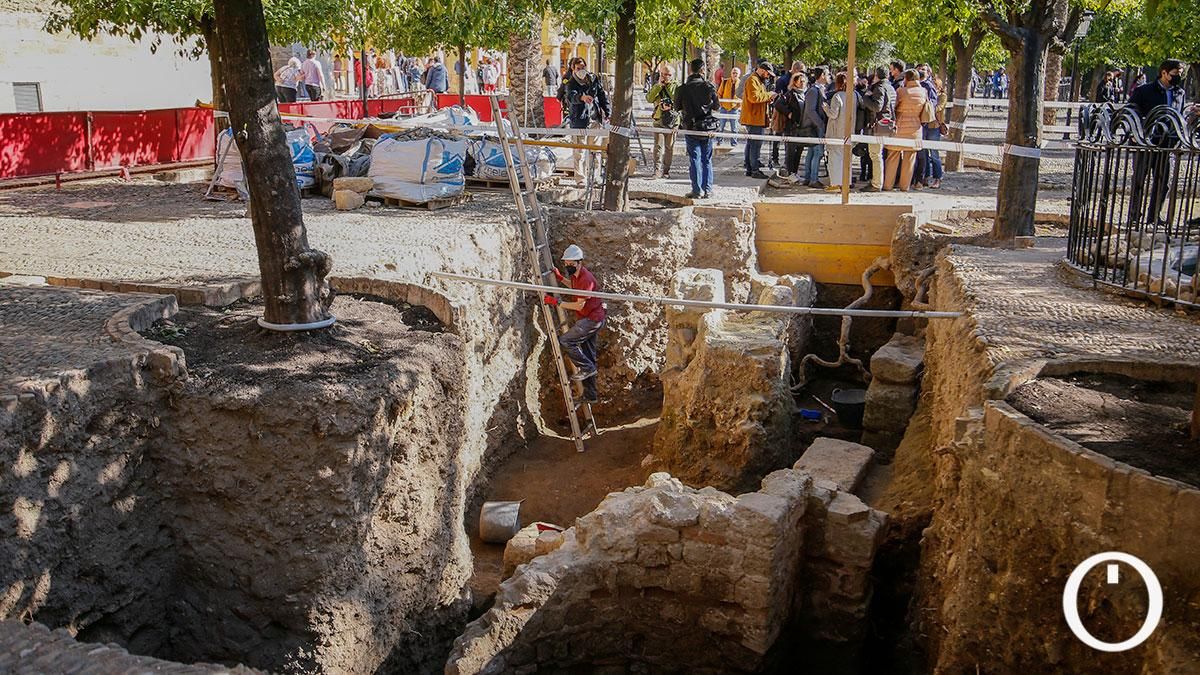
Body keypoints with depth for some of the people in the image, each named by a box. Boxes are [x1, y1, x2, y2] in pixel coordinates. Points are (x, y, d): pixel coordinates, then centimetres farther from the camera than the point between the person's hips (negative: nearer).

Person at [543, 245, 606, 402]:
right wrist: (560, 278, 16)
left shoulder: (586, 279, -22)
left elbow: (579, 305, -24)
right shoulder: (576, 275, 7)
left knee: (565, 341, -16)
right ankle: (590, 395, 17)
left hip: (592, 319, -10)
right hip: (588, 319, 10)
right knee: (588, 355, 12)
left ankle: (586, 368, -4)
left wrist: (556, 302, -23)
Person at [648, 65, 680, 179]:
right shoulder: (657, 86, 11)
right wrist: (659, 86, -7)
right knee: (658, 146, -8)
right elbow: (649, 99, -3)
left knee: (669, 147, 5)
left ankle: (666, 170, 13)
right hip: (658, 119, 1)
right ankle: (657, 170, -12)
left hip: (672, 120, -1)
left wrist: (670, 106, -20)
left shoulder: (676, 86, 2)